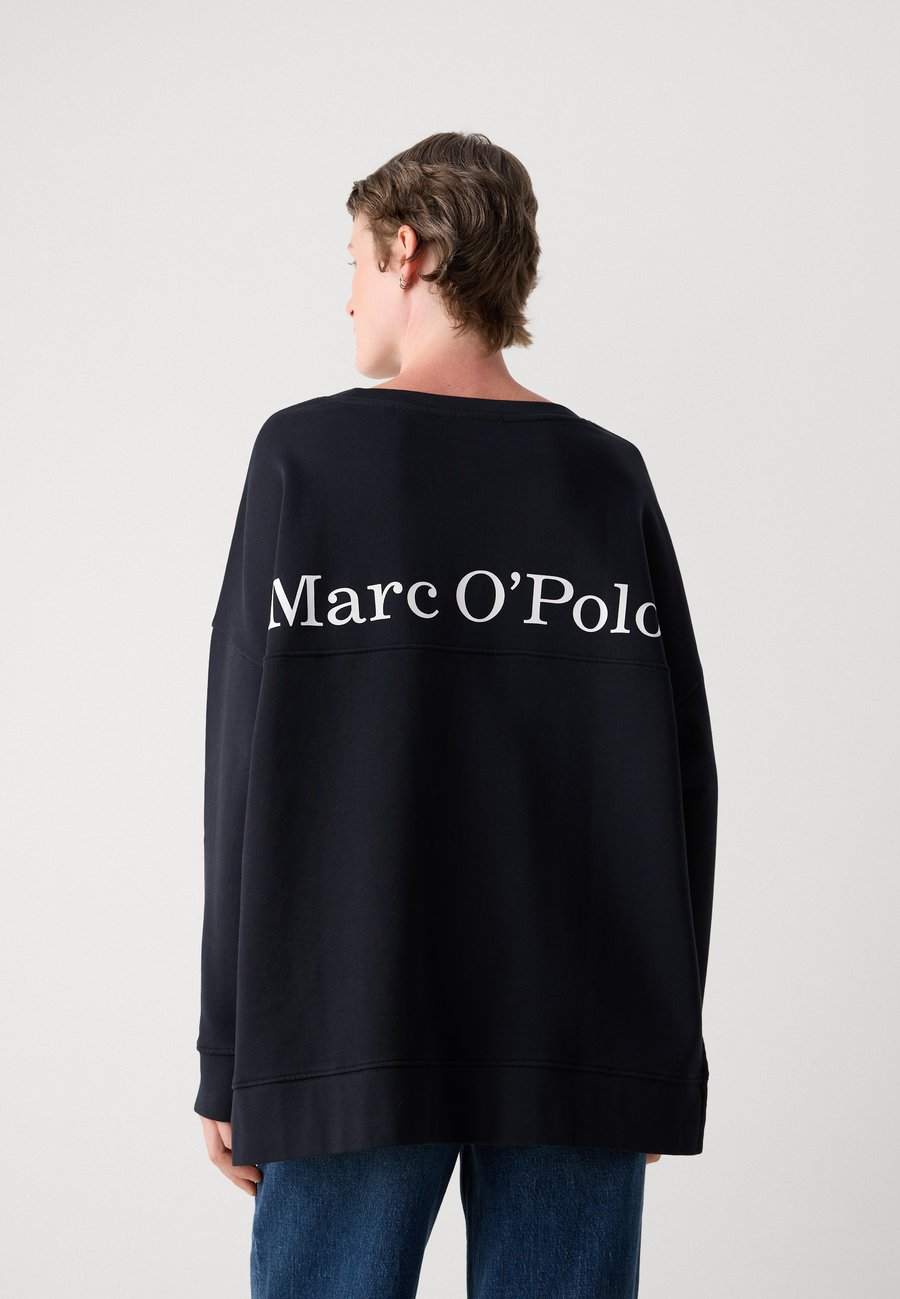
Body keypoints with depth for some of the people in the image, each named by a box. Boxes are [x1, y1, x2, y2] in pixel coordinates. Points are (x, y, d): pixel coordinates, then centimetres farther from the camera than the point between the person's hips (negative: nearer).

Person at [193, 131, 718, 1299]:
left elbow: (249, 763, -4)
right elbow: (684, 776, 5)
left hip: (350, 1028, -2)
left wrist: (227, 1053, 0)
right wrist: (669, 1038, 13)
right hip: (584, 1047, 2)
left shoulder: (307, 454, 0)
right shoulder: (610, 476, 7)